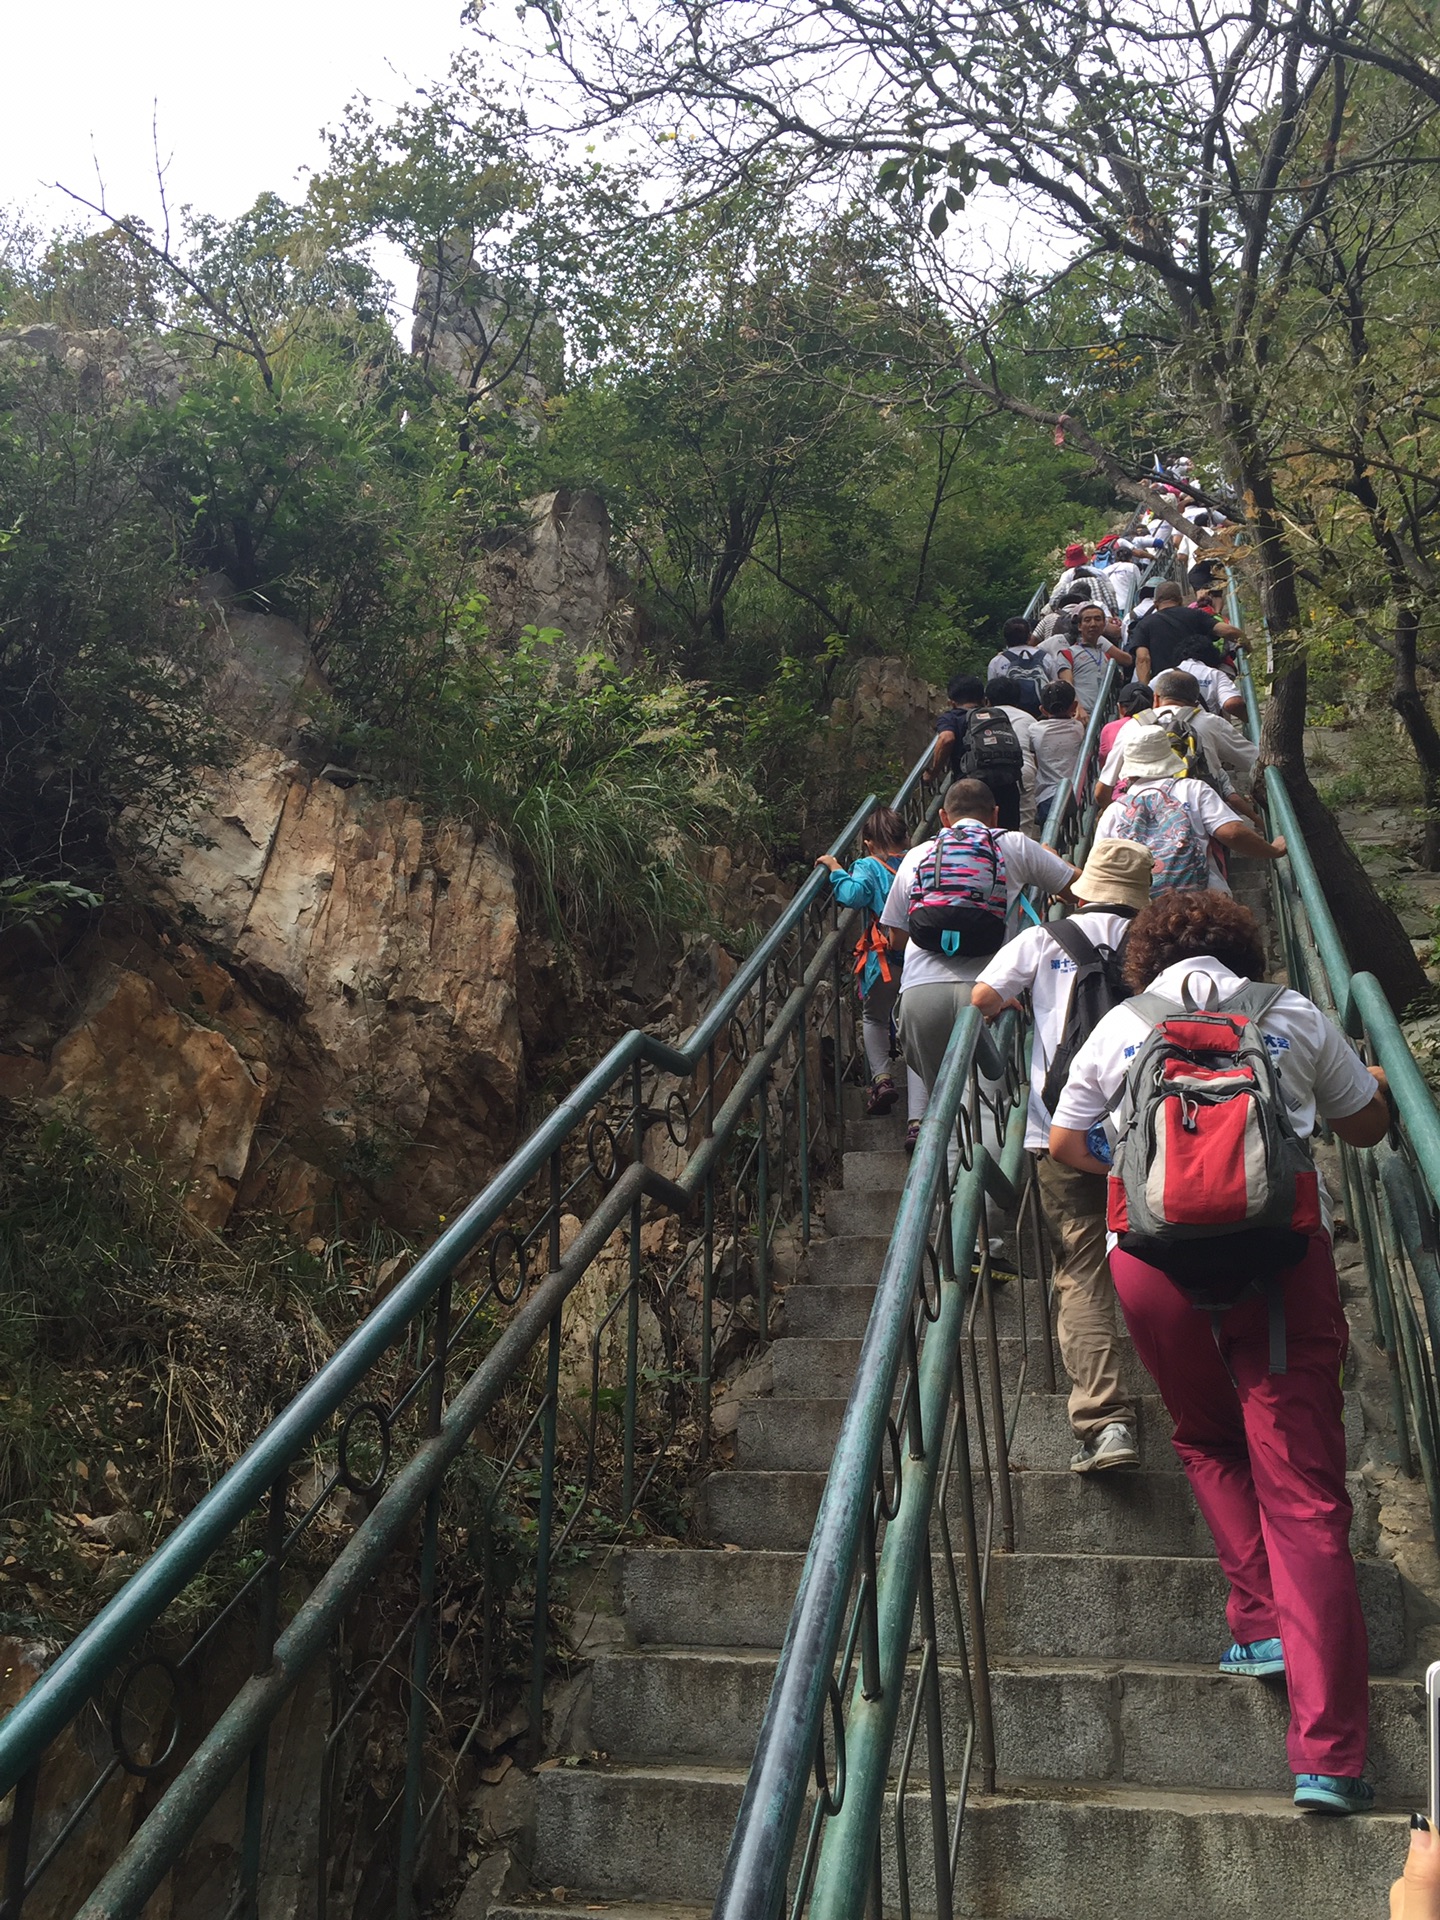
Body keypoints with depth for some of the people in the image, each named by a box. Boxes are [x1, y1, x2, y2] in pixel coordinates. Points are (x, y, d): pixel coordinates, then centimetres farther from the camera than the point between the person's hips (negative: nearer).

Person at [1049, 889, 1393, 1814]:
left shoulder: (1121, 1026, 12)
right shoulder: (1296, 1015, 12)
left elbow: (1066, 1142, 19)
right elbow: (1368, 1125, 23)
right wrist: (1375, 1081, 45)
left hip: (1156, 1253, 1)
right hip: (1285, 1248, 0)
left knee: (1210, 1445, 25)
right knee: (1304, 1489, 1)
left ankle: (1262, 1623, 15)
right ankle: (1329, 1754, 0)